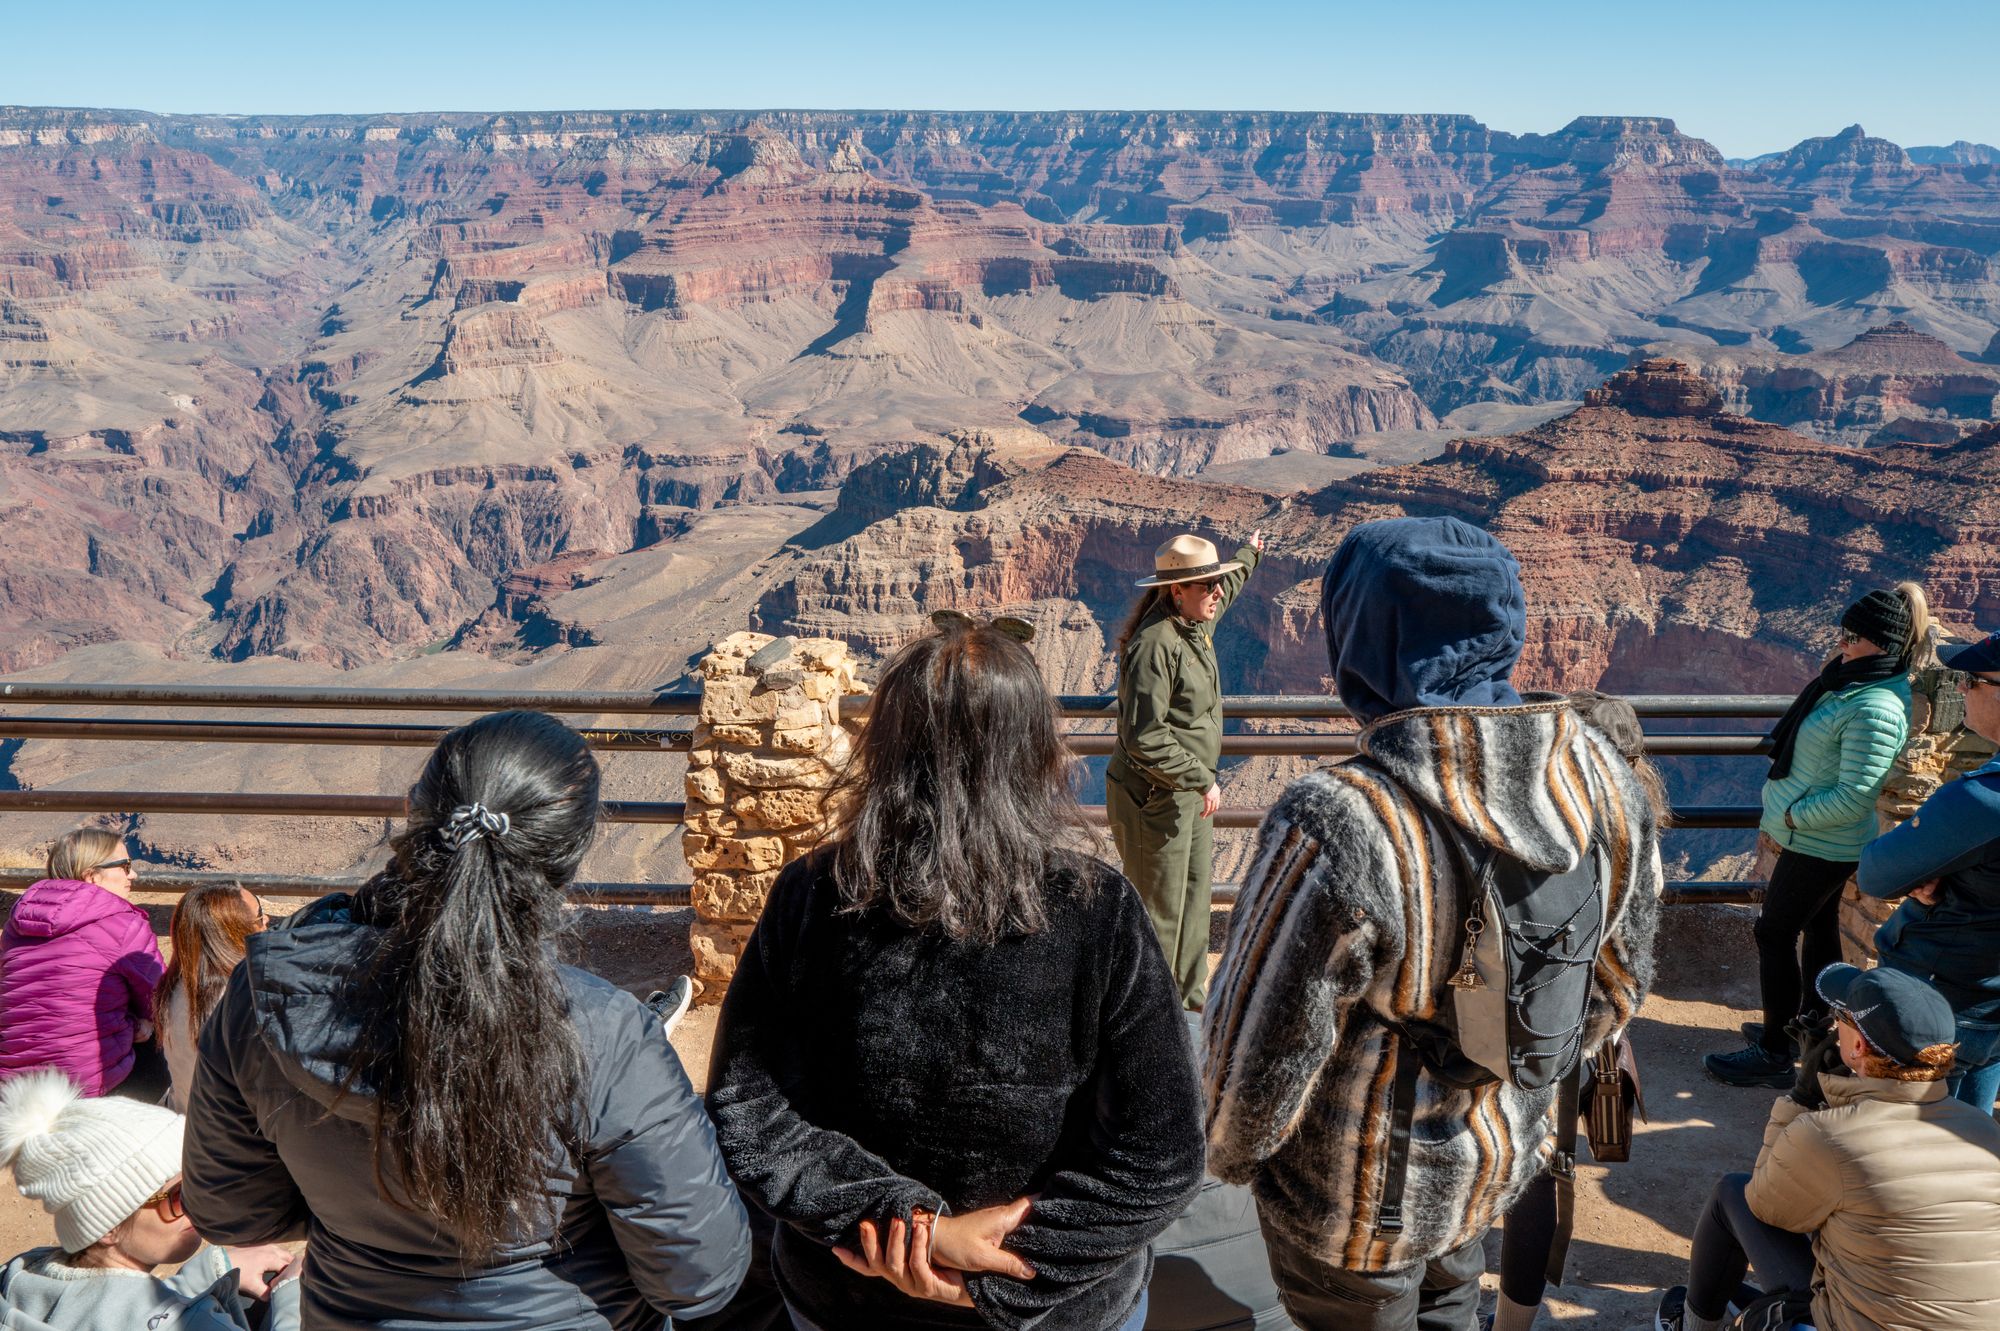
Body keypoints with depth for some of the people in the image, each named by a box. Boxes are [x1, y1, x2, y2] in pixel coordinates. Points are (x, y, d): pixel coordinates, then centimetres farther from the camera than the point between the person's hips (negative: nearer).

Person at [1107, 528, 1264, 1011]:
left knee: (1194, 893, 20)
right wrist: (1203, 779, -24)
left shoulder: (1194, 624, 6)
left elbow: (1223, 592, 34)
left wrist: (1248, 556, 50)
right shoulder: (1155, 643, -24)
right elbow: (1145, 737, -28)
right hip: (1154, 796, -10)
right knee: (1158, 909, -1)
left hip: (1189, 791, 10)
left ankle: (1189, 990, 35)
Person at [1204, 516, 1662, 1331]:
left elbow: (1264, 1044, -24)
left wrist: (1231, 1149, -2)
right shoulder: (1597, 774, -16)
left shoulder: (1336, 828, -37)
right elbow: (1619, 977, 1)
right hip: (1508, 1156, 5)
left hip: (1365, 1196, -5)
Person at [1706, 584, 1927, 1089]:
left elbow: (1853, 797, -27)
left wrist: (1790, 816, -16)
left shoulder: (1875, 709, -27)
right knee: (1817, 928, 20)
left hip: (1820, 847, -10)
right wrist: (1778, 818, 14)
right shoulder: (1852, 682, 4)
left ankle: (1773, 1055, 8)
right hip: (1812, 838, 10)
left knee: (1775, 933, -1)